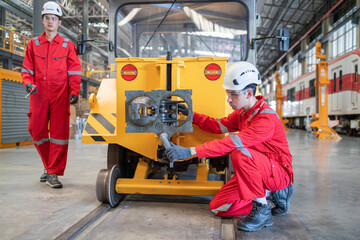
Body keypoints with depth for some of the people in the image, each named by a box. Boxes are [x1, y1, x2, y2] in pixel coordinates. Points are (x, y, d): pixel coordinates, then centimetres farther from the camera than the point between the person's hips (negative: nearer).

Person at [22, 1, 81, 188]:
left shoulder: (67, 45, 8)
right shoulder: (33, 44, 13)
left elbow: (74, 71, 4)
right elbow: (27, 68, 12)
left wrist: (74, 91, -7)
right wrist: (28, 83, -7)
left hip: (60, 95, -2)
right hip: (39, 94, 2)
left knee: (59, 133, -5)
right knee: (37, 131, 5)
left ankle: (53, 173, 3)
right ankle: (49, 165, 27)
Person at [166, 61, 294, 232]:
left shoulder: (266, 118, -28)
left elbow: (232, 142, -38)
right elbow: (219, 126, 11)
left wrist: (191, 151, -41)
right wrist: (191, 115, 0)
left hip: (279, 172, -8)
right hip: (256, 171, 9)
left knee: (240, 153, -37)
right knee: (217, 207, 1)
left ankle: (262, 211, -20)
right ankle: (272, 194, 11)